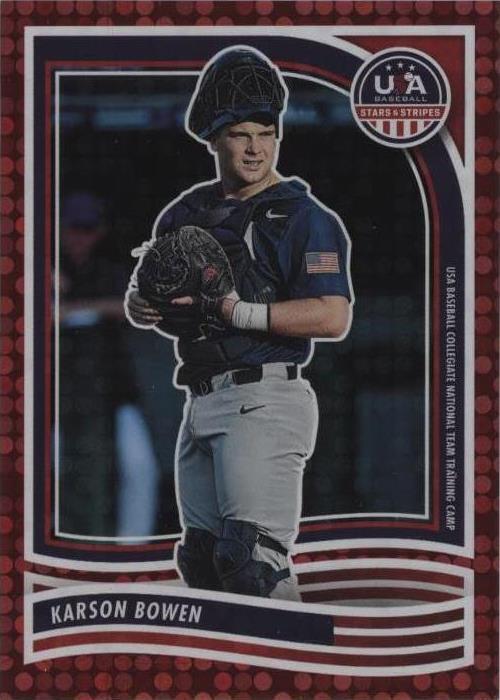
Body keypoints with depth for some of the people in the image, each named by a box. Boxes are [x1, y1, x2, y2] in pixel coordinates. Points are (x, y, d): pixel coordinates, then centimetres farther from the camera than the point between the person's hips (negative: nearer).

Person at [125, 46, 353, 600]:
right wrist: (142, 306, -2)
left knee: (251, 563, -17)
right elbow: (139, 297, 23)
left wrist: (237, 311, -20)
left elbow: (333, 318, -15)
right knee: (201, 564, 10)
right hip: (200, 405, 8)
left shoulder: (303, 217, -4)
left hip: (263, 402, -8)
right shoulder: (184, 214, 17)